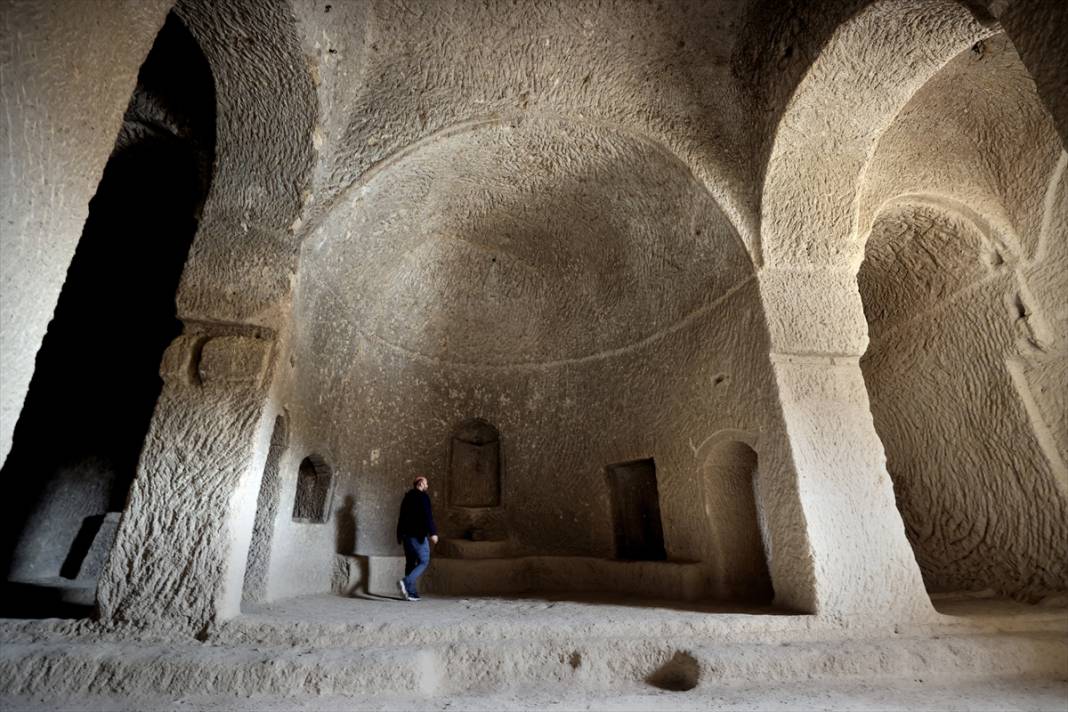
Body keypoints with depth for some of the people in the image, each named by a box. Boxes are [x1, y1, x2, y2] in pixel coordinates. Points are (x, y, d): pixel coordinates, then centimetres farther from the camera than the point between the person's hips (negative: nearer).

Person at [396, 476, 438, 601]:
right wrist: (433, 532, -23)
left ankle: (411, 592, 10)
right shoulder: (422, 496, -8)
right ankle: (406, 582, -19)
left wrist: (399, 535, 27)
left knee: (410, 563, 11)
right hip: (418, 535, -8)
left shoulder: (407, 497, 17)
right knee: (423, 562, -3)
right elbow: (427, 516, -19)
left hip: (406, 534, 8)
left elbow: (401, 517, 22)